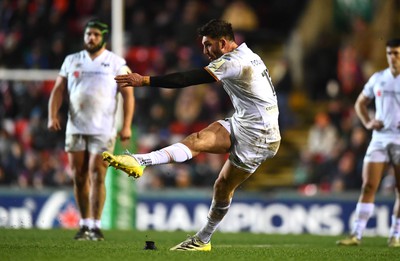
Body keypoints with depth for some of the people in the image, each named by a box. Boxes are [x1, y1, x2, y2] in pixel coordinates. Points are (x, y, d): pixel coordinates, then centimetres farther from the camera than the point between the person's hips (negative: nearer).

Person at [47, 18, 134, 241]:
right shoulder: (72, 61, 12)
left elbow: (128, 95, -1)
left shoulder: (116, 63, 2)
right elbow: (58, 90, 12)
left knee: (97, 176, -10)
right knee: (79, 177, 5)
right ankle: (85, 224, 14)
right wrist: (53, 115, -3)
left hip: (103, 130, -4)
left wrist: (127, 126, -10)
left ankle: (96, 226, -7)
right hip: (76, 128, 4)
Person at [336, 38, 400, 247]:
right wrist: (367, 122, 3)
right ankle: (356, 234, -6)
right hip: (380, 139, 3)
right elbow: (360, 102, 21)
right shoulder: (377, 79, 8)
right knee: (368, 186, -5)